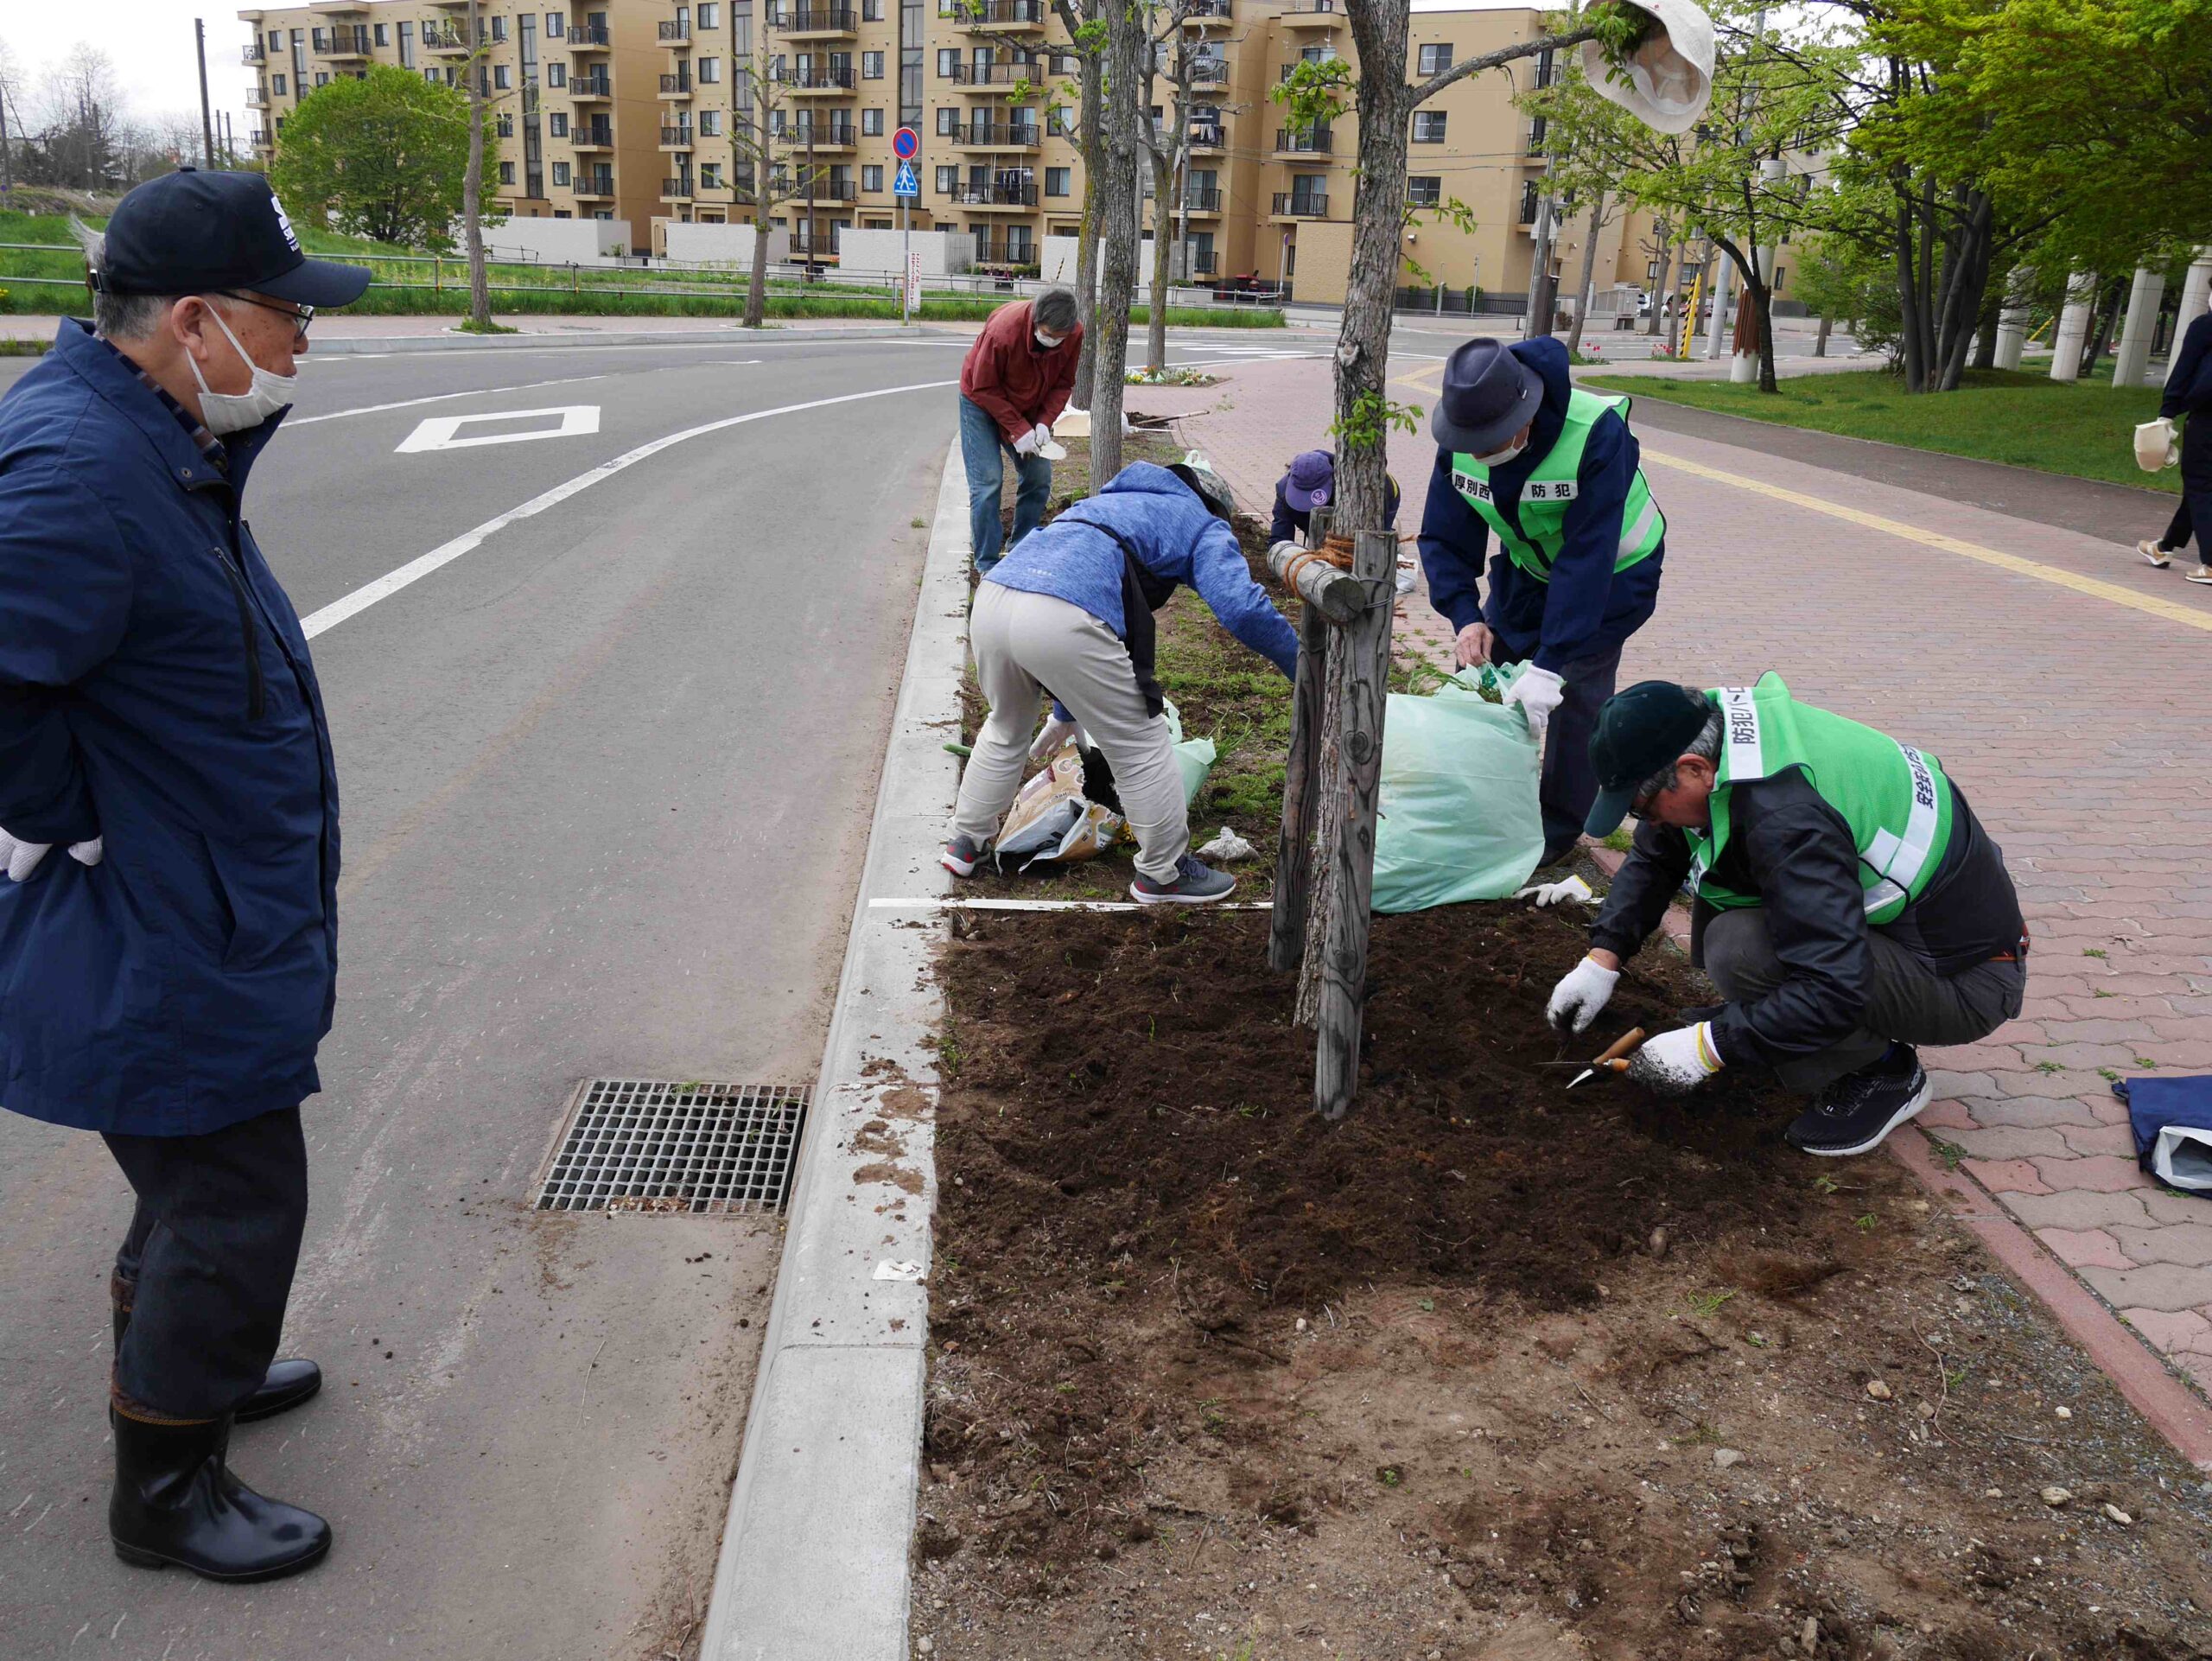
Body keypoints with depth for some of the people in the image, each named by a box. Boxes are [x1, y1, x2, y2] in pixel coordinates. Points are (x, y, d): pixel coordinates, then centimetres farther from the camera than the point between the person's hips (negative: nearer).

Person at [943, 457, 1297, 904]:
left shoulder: (1111, 501, 41)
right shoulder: (1203, 524, 19)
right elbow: (1243, 607, 1)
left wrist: (1065, 711, 54)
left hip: (991, 597, 8)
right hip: (1063, 622, -7)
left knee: (1005, 729, 33)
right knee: (1140, 746, 11)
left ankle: (966, 842, 45)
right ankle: (1164, 874, 24)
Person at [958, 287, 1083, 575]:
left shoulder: (1074, 335, -20)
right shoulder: (1003, 331, -35)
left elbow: (1063, 384, -7)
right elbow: (984, 389, -24)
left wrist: (1044, 422, -22)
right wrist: (1018, 429, -28)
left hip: (1028, 407, 5)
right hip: (983, 401, -5)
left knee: (1039, 479, 2)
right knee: (988, 482, -13)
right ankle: (986, 565, -5)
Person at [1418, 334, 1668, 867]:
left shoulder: (1598, 434, -38)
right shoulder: (1461, 441, -22)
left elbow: (1587, 559, -39)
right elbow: (1444, 537, -15)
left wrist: (1548, 664, -42)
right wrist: (1466, 616, -32)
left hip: (1615, 570, -5)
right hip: (1527, 564, 5)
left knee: (1575, 695, -11)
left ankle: (1560, 828, 6)